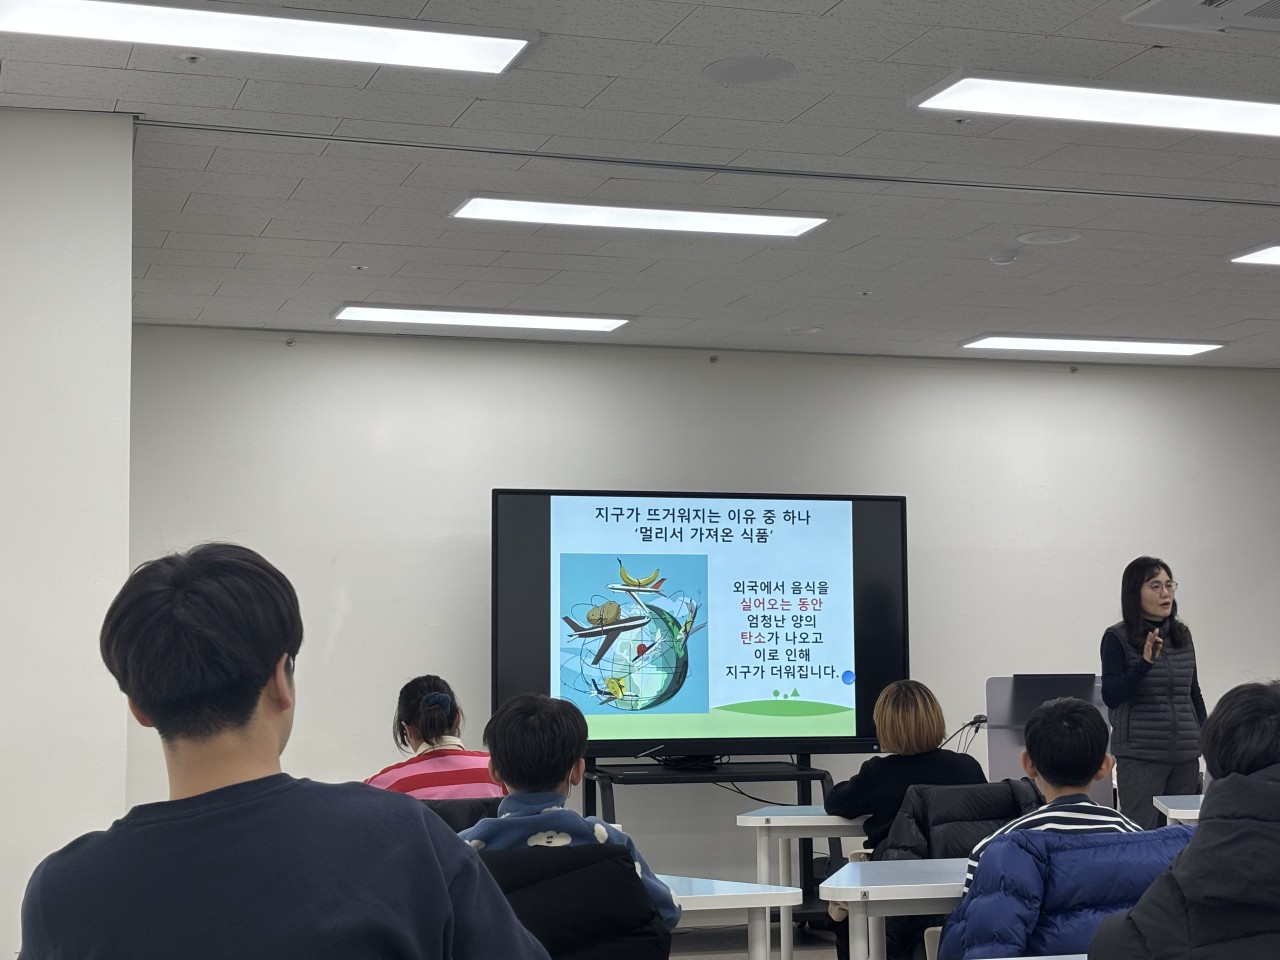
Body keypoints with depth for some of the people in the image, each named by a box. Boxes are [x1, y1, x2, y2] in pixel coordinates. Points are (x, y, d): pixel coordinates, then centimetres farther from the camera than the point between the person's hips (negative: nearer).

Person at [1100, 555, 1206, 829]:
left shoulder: (1183, 635, 11)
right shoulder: (1117, 638, -4)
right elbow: (1111, 696, -11)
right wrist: (1145, 662, -22)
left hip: (1185, 755, 5)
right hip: (1140, 756, -5)